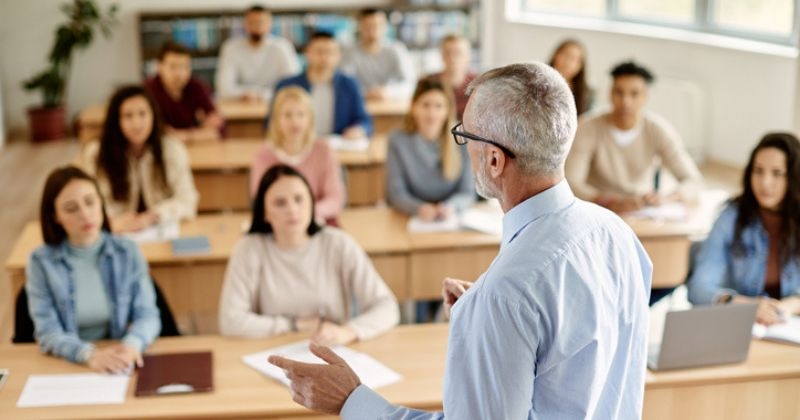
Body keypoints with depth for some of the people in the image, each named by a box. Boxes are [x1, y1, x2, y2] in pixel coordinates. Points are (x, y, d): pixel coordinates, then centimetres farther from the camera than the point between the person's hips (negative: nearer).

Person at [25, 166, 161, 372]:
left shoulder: (128, 252, 1)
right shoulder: (41, 262, -3)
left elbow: (147, 314, -2)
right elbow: (48, 333, -9)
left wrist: (131, 344, -24)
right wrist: (89, 354, -28)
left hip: (120, 364, 0)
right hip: (68, 366, 0)